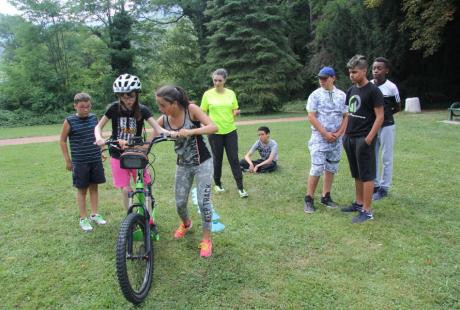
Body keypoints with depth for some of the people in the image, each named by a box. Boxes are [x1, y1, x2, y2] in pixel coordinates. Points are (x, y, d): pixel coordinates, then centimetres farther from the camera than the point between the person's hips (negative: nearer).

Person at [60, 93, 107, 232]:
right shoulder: (69, 121, -9)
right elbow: (62, 141, -1)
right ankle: (83, 219, 17)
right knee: (82, 189, 6)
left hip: (96, 160, 4)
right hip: (80, 162, -3)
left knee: (94, 187, 12)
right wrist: (67, 160, -2)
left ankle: (94, 214, 26)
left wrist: (100, 152, 17)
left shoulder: (94, 118, 2)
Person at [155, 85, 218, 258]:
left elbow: (213, 127, -26)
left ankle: (206, 239, 14)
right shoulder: (163, 120, -8)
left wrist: (190, 132, -38)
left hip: (203, 163, -4)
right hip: (183, 165, 4)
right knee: (179, 202, 9)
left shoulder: (191, 109, -18)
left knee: (203, 201, -5)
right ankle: (186, 224, 43)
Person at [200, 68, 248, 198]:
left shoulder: (231, 93, 2)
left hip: (230, 130, 1)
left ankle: (240, 187, 5)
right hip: (215, 132, -1)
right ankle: (217, 184, 29)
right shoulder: (208, 94, -4)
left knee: (234, 158, 0)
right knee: (217, 158, 9)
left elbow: (235, 111, 9)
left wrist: (236, 113, -13)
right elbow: (203, 112, 2)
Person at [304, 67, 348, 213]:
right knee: (317, 169, -7)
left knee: (331, 168, 10)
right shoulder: (315, 95, -3)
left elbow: (346, 117, 6)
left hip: (337, 139, 4)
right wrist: (325, 133, -13)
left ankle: (326, 197, 21)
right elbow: (311, 117, -8)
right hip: (319, 138, -4)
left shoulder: (342, 95, 7)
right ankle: (309, 199, 3)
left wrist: (338, 134, -7)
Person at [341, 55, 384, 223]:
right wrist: (345, 133, 10)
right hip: (350, 138, 7)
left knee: (366, 175, -2)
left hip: (363, 139, -7)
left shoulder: (373, 91, -10)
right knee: (357, 174, 16)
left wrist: (369, 138, -18)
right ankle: (359, 203, 28)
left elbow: (379, 117, -12)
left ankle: (367, 211, 5)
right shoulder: (351, 90, 12)